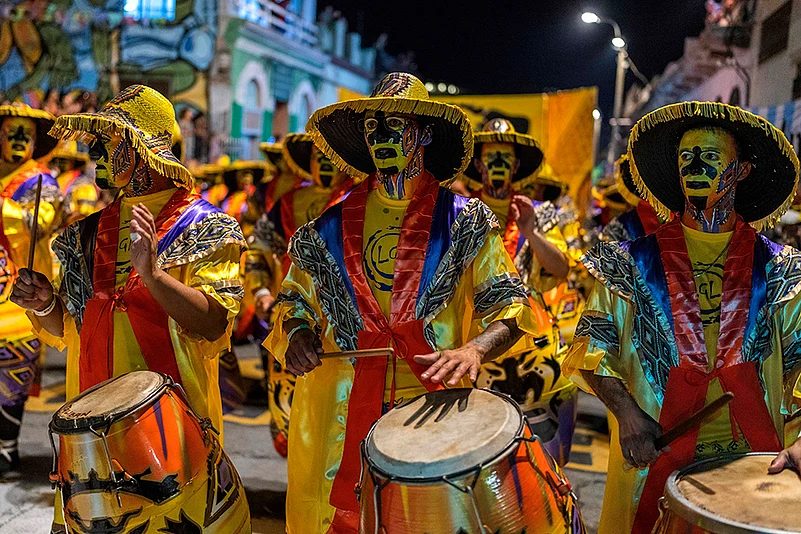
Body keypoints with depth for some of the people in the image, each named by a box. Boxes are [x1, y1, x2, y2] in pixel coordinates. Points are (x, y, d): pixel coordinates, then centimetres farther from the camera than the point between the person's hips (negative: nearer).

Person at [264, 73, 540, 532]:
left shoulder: (465, 222, 1)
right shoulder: (332, 227, 9)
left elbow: (509, 306, -3)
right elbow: (296, 298, 17)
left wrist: (474, 349, -22)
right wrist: (297, 333, -4)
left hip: (437, 412, -1)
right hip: (340, 417, 2)